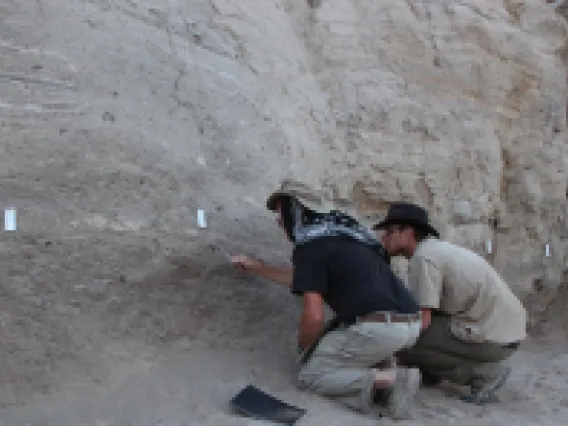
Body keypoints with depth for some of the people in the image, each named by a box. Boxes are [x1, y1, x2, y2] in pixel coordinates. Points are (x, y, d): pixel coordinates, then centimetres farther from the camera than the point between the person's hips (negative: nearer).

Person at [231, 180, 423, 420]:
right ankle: (386, 373, 6)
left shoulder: (309, 245, -4)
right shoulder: (342, 231, 23)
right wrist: (256, 267, 46)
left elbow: (314, 316, -10)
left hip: (377, 327, -8)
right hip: (410, 324, 9)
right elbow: (308, 279, 38)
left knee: (309, 374, 9)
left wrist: (304, 348, 12)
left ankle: (389, 380, -10)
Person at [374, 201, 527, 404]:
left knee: (405, 343, -12)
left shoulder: (423, 256, -16)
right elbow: (425, 314, 14)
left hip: (496, 336, -9)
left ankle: (485, 372, -2)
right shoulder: (435, 248, 11)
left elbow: (422, 321, -20)